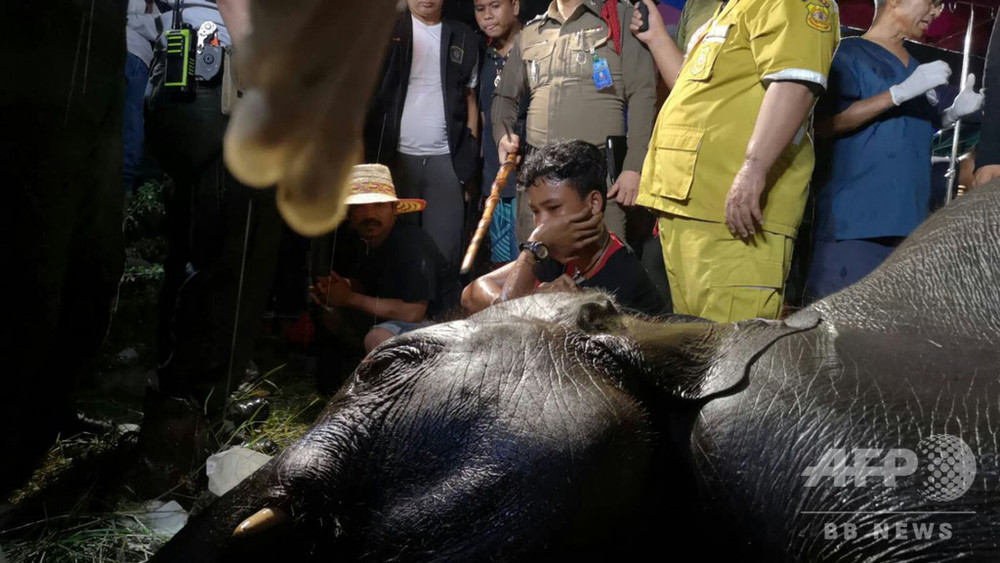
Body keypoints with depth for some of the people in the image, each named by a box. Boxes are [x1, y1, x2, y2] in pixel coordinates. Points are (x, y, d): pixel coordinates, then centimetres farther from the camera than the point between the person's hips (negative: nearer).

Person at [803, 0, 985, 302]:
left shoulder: (916, 69, 21)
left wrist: (952, 114, 12)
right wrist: (902, 92, -18)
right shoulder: (848, 53, 0)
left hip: (907, 218, 8)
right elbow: (824, 123, -15)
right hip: (853, 216, -7)